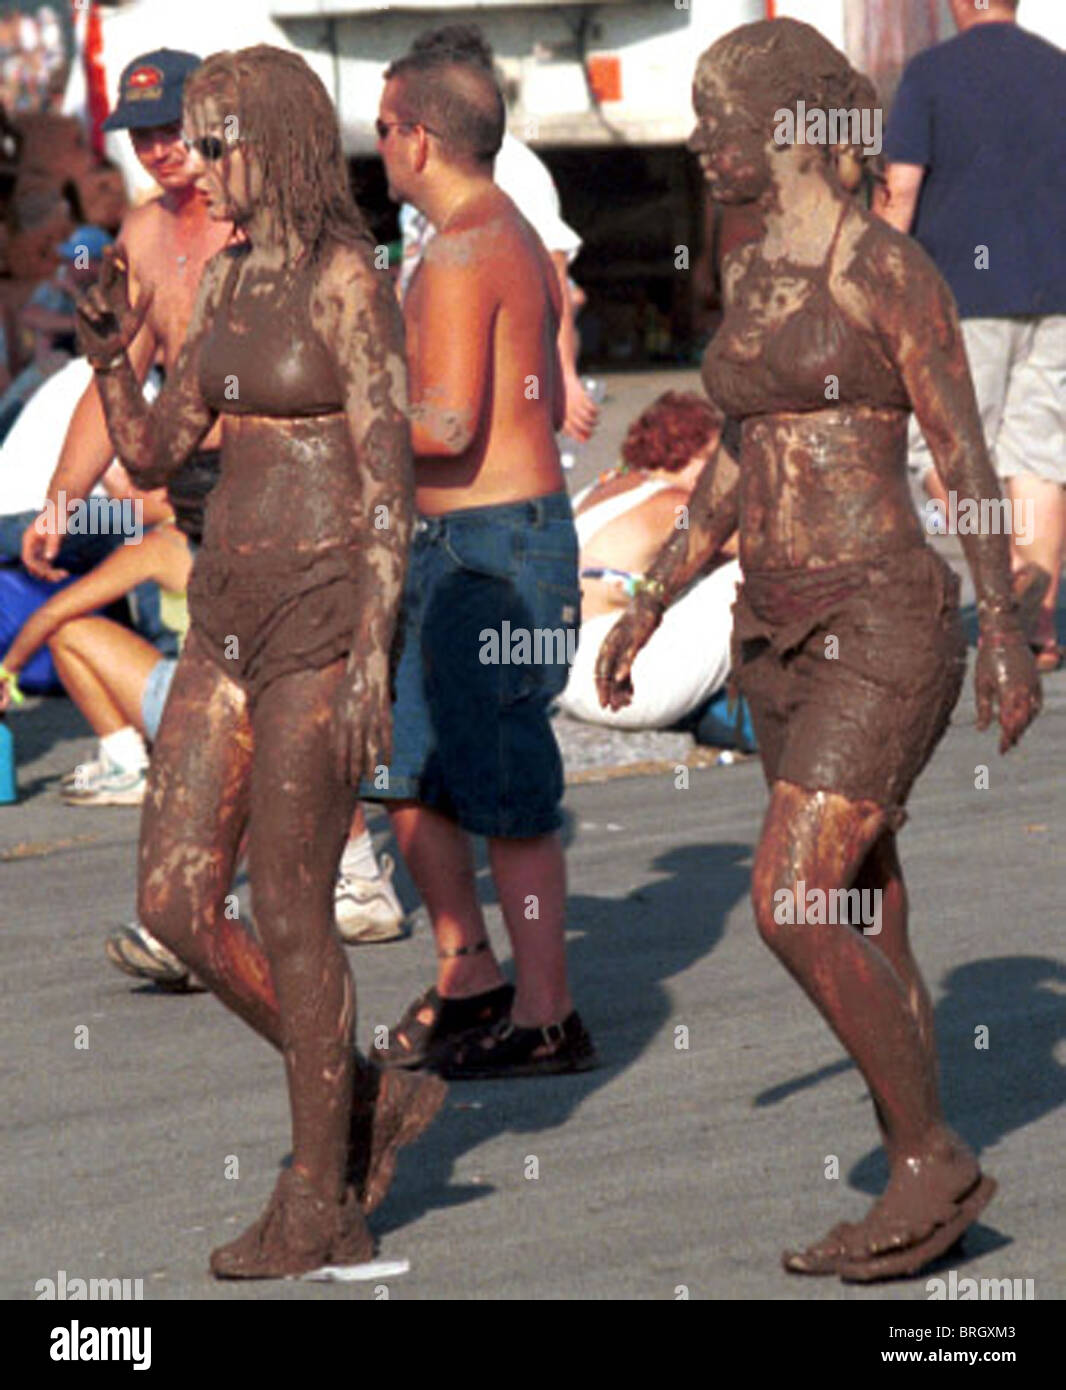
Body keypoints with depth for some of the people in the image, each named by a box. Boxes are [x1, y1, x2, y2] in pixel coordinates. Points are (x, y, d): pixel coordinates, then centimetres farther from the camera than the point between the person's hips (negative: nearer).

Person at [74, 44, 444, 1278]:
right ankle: (364, 1101, 23)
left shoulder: (348, 286, -13)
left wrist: (370, 669, -20)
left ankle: (320, 1202, 13)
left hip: (324, 616, -8)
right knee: (174, 907, 6)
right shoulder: (229, 276, 11)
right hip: (229, 618, 8)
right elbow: (155, 455, 13)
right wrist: (109, 359, -6)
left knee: (288, 915, -1)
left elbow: (392, 486, -16)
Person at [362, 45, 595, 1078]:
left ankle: (544, 1016, 2)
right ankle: (466, 981, 22)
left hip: (492, 553, -10)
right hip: (456, 551, 10)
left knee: (503, 795, -4)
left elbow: (450, 424, -24)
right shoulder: (516, 240, 16)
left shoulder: (462, 253, -16)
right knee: (405, 771, 14)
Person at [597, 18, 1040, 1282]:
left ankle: (933, 1162, -3)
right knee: (862, 929, 10)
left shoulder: (886, 268, -12)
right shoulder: (749, 274, 12)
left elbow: (965, 455, -11)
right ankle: (919, 1192, 17)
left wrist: (1005, 634, -15)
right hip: (785, 636, 8)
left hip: (883, 626, -8)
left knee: (791, 908, -16)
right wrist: (651, 603, 16)